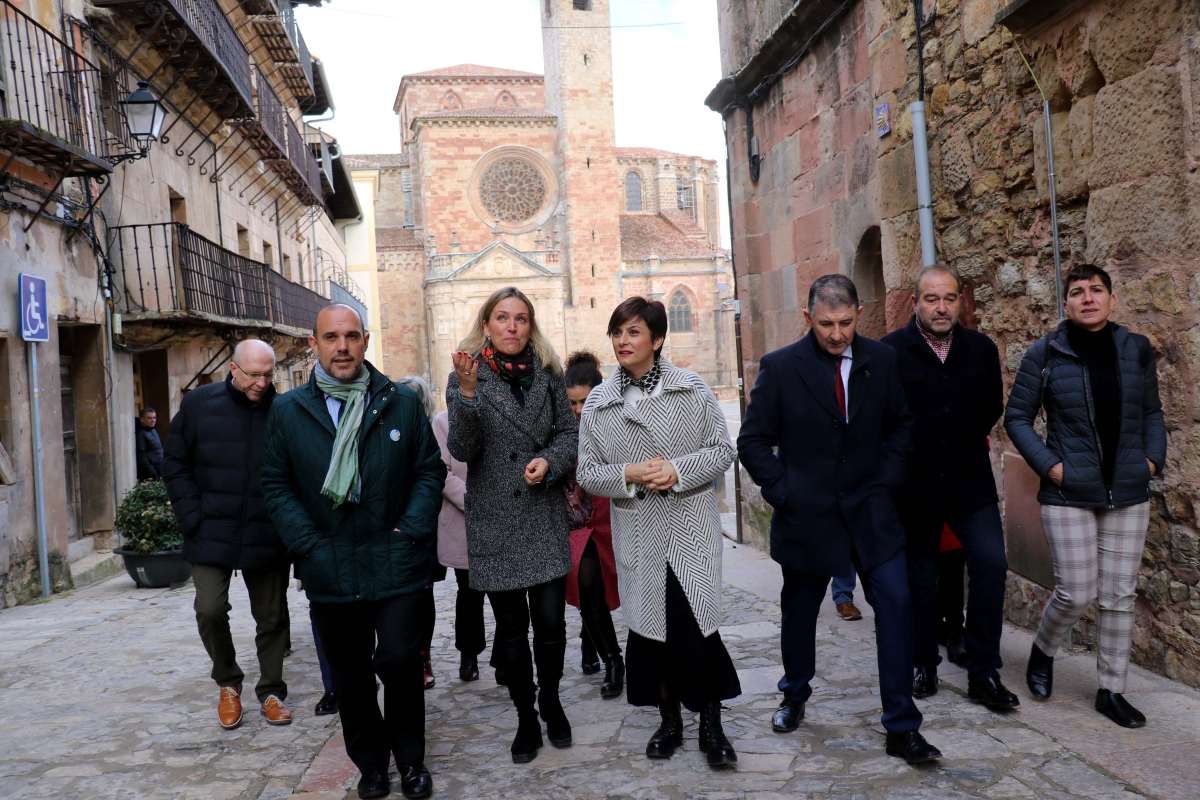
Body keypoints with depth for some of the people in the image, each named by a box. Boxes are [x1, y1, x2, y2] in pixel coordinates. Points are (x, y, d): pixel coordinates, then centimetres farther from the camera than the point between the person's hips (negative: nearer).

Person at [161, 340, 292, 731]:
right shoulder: (199, 404, -2)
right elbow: (175, 465, 3)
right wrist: (193, 518, -5)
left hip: (267, 536, 0)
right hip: (213, 534, 0)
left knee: (271, 616, 9)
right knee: (210, 609, -7)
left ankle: (271, 691, 26)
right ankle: (228, 683, 18)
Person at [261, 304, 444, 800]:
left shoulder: (402, 403, 2)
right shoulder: (288, 411, 3)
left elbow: (430, 471, 3)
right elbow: (277, 485, 3)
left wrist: (412, 530, -8)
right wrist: (308, 546, -7)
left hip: (394, 565, -1)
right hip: (330, 570, 2)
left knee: (399, 661, -3)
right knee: (350, 676, 12)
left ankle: (410, 759, 20)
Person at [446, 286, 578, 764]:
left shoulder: (547, 374, 5)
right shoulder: (467, 377, -2)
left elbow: (569, 432, 8)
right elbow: (461, 449, -11)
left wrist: (549, 460, -12)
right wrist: (467, 392, -26)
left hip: (545, 518, 2)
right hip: (495, 521, -1)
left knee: (550, 620, 4)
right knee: (510, 627, 8)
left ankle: (551, 703, 28)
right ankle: (526, 717, 24)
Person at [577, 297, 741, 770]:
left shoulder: (693, 389, -2)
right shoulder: (598, 403, 2)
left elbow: (723, 451, -1)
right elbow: (588, 473, 3)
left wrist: (678, 470, -17)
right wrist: (628, 475, -16)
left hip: (692, 530, -2)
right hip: (638, 535, 2)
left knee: (697, 626, -3)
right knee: (650, 628, 11)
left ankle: (711, 724, 17)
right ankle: (669, 720, 30)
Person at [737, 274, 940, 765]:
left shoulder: (881, 361, 0)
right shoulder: (780, 367, -7)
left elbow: (901, 425, 12)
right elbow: (754, 442, -2)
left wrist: (887, 479, 0)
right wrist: (783, 493, -9)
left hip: (870, 509, 2)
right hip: (805, 515, -1)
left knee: (896, 603, -9)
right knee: (799, 612, 13)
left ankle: (901, 729, 1)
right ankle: (795, 696, 39)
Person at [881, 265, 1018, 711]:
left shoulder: (981, 349, 3)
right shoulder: (890, 352, -9)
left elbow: (992, 406, 16)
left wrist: (968, 441, 11)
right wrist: (904, 455, 0)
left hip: (969, 481, 2)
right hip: (914, 484, -2)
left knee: (990, 565, -10)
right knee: (919, 578, 9)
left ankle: (983, 674, 3)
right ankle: (923, 665, 27)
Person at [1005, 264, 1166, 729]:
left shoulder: (1137, 350, 4)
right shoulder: (1046, 353, -6)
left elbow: (1151, 412, 15)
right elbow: (1016, 417, -1)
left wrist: (1154, 457, 1)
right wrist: (1048, 465, -11)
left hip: (1128, 493, 3)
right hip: (1069, 494, -3)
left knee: (1120, 595, 8)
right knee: (1076, 593, -3)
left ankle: (1111, 690, 21)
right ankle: (1043, 651, 27)